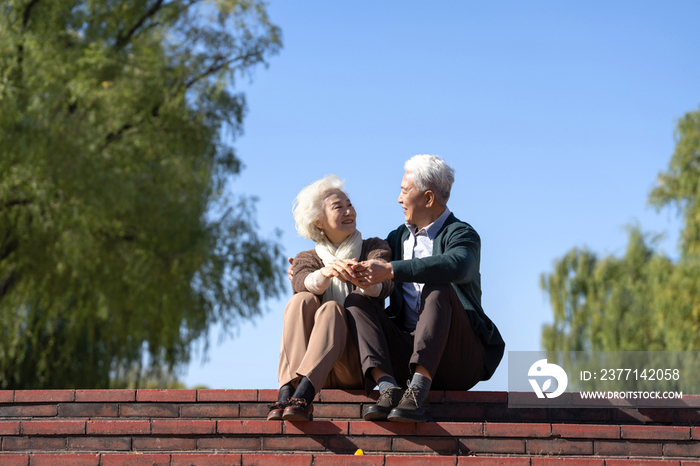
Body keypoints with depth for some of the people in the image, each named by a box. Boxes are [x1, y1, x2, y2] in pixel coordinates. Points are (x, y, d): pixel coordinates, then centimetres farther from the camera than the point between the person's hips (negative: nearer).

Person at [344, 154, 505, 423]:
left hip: (459, 360, -6)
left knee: (438, 288, -30)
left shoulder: (461, 234, -3)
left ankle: (418, 391, -43)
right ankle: (388, 388, -34)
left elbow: (456, 266, -27)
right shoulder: (399, 237, 21)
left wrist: (390, 271, -33)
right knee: (355, 302, -11)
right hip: (407, 351, 6)